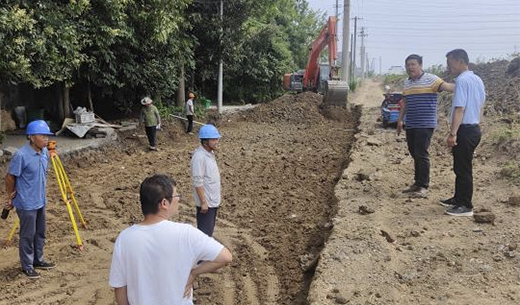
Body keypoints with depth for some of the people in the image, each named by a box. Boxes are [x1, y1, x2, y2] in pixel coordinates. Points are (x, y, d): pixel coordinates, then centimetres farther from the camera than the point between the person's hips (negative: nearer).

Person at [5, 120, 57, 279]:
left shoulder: (45, 152, 1)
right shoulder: (21, 155, -22)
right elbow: (10, 177, -13)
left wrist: (41, 193, 13)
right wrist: (11, 197, -3)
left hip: (41, 201, 7)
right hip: (27, 204, -7)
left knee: (40, 233, 18)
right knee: (28, 235, 5)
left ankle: (38, 260, 33)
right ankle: (27, 266, 20)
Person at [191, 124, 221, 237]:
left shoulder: (210, 153, 6)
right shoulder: (199, 157, -23)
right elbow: (198, 182, -23)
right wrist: (203, 202, -21)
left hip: (213, 200, 9)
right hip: (206, 202, -9)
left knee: (210, 229, 20)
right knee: (205, 231, 1)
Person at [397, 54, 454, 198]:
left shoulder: (430, 79, -6)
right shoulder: (407, 82, 16)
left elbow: (446, 86, -20)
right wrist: (400, 120, 24)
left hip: (425, 125, -7)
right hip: (410, 125, 7)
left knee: (421, 155, -6)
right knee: (414, 154, 12)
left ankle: (423, 187, 2)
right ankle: (417, 183, 23)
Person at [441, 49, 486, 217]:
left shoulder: (462, 80, -17)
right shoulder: (477, 80, 13)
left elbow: (459, 109, -23)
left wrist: (452, 134, -24)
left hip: (465, 130, -10)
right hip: (475, 128, 10)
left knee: (463, 169, -2)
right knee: (461, 167, 19)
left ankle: (465, 206, 5)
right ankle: (459, 199, 31)